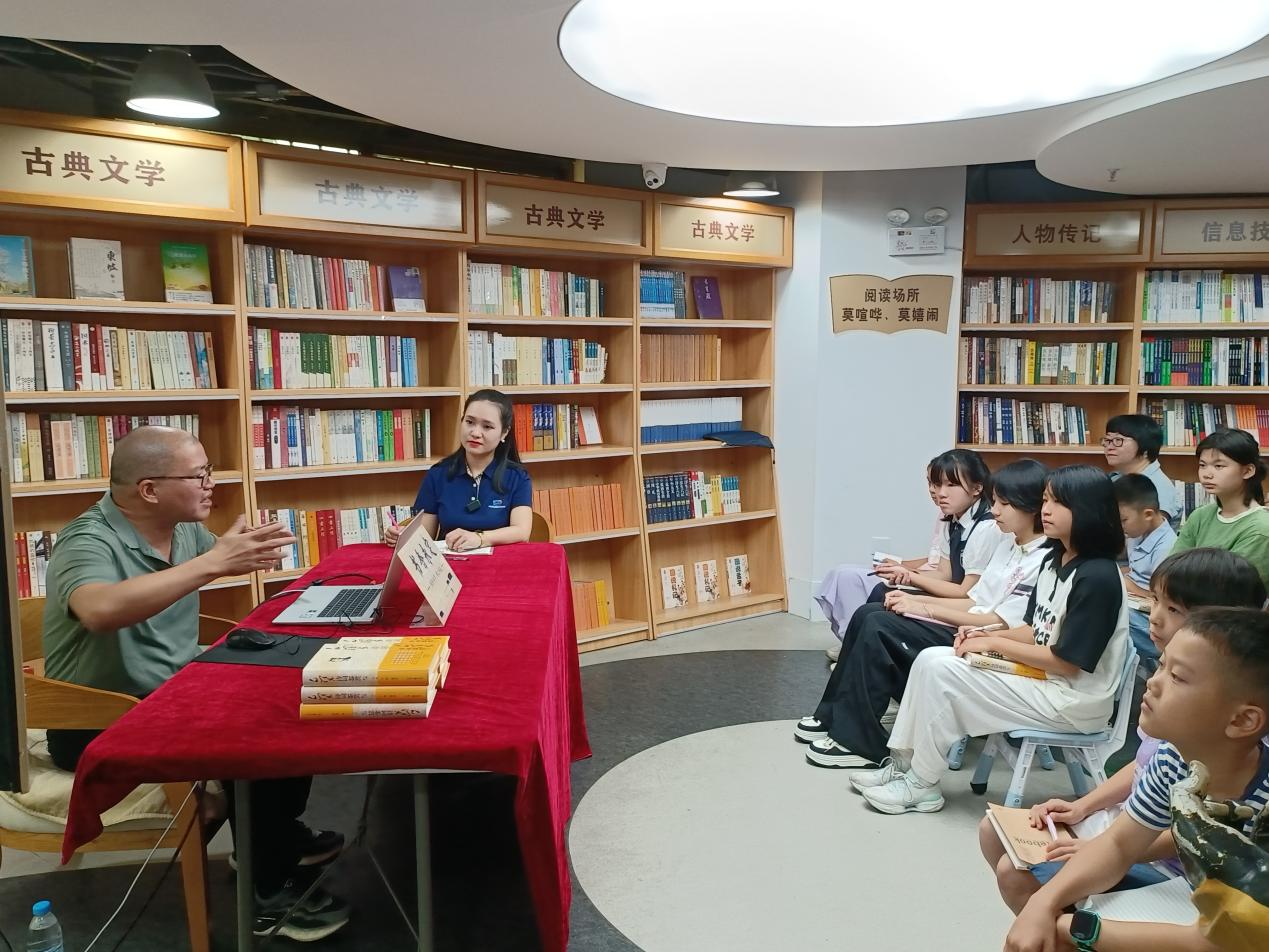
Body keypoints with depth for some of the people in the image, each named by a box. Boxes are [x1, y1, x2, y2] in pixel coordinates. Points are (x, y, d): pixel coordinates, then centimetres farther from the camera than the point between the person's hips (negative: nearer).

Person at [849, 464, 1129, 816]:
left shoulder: (1097, 577, -21)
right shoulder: (1054, 560, 7)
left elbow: (1066, 661, -22)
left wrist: (994, 643, -14)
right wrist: (986, 636, -5)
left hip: (1075, 701, -9)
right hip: (1041, 678, 9)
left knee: (941, 670, -17)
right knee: (930, 659, -2)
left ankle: (922, 785, -2)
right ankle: (903, 763, 6)